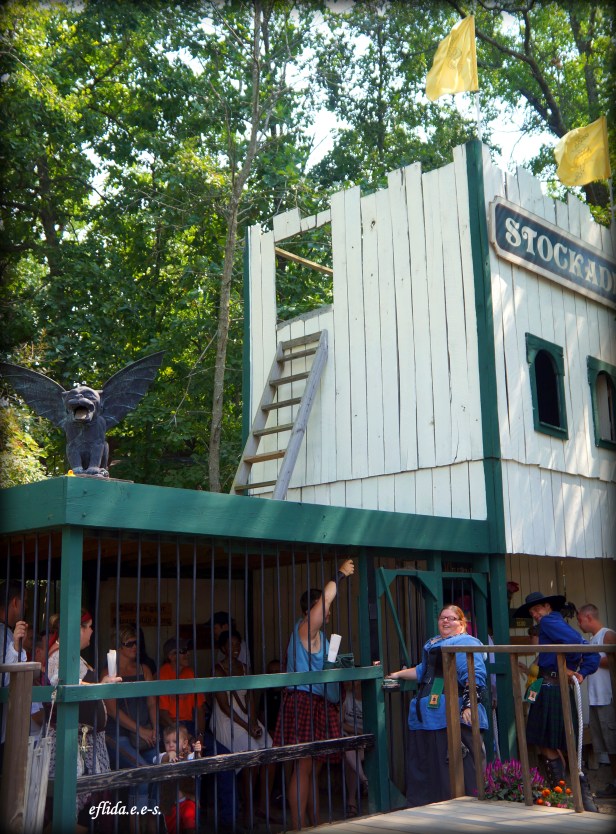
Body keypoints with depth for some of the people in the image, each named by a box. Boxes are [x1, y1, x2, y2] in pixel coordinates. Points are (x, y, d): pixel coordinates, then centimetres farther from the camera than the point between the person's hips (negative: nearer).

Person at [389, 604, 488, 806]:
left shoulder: (466, 643, -2)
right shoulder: (431, 643, 26)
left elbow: (475, 677, -14)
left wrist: (469, 704, -23)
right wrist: (398, 674, 37)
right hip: (426, 714, 9)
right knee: (425, 765, 9)